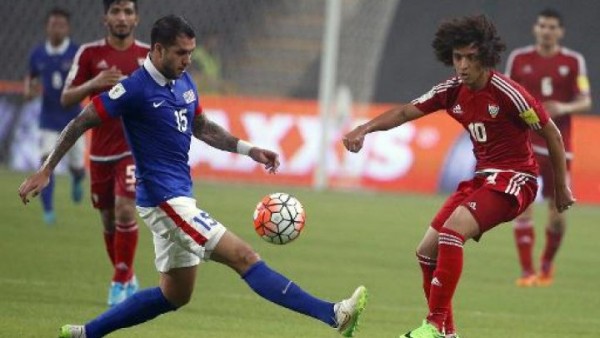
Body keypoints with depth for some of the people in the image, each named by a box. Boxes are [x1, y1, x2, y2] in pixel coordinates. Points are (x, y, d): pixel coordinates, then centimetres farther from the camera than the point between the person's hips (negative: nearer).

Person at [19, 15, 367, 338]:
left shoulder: (184, 82, 9)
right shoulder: (135, 89, -15)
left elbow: (202, 128, 24)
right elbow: (80, 123, -10)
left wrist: (248, 149, 11)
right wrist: (45, 171, -10)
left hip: (179, 198, 10)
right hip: (164, 199, -10)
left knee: (174, 295, 17)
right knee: (245, 257, -14)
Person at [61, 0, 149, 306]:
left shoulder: (149, 56, 0)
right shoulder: (90, 54, 0)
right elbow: (66, 99, -2)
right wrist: (95, 83, -19)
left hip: (134, 147, -2)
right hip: (100, 150, 2)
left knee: (125, 209, -19)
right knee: (108, 219, 10)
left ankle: (121, 282, -9)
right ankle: (127, 277, 30)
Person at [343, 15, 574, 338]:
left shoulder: (508, 93, -19)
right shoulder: (452, 91, 0)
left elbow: (551, 133, -9)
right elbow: (406, 112, 5)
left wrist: (561, 187, -1)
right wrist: (364, 129, -13)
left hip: (514, 179, -8)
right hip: (480, 177, 8)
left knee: (452, 230, -29)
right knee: (427, 251, 6)